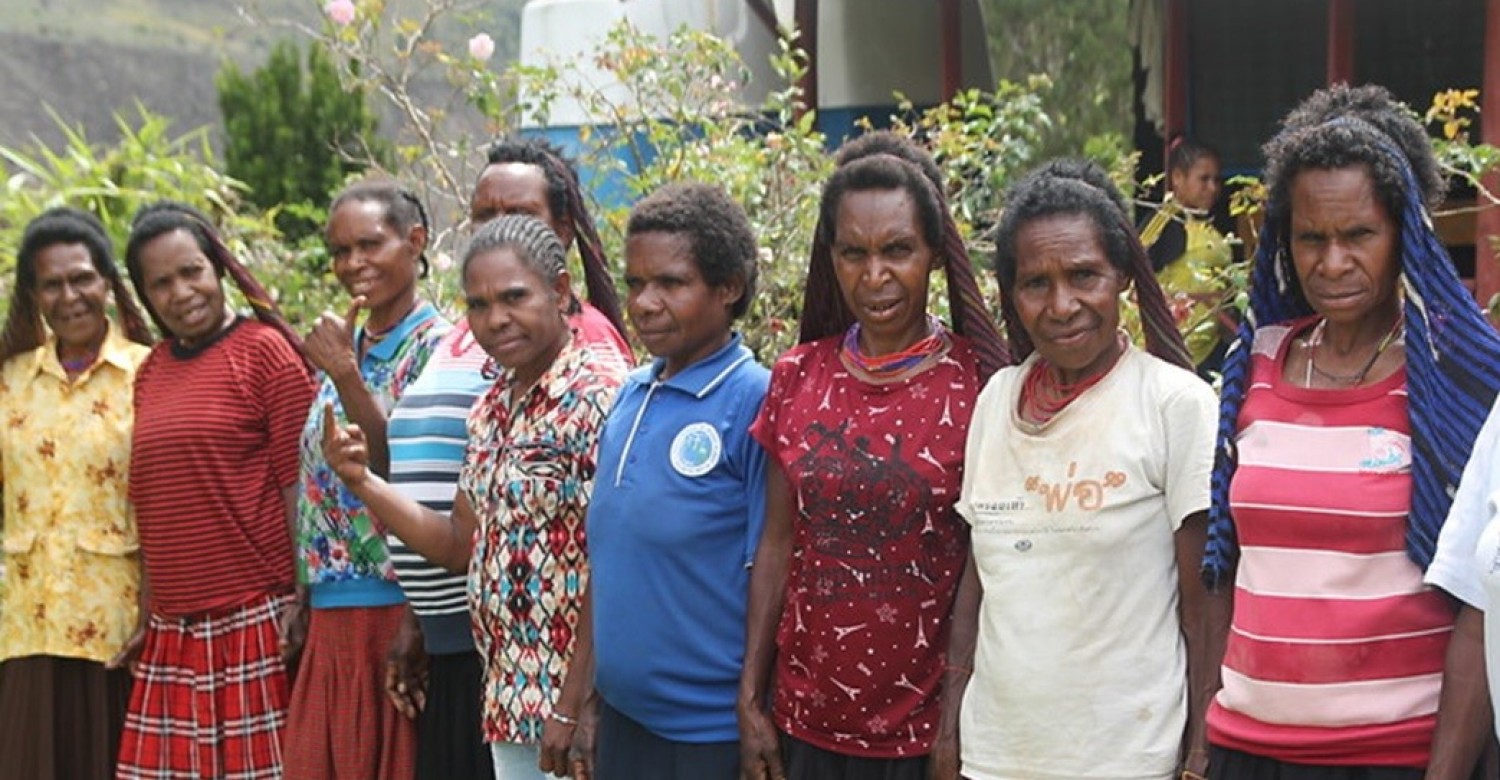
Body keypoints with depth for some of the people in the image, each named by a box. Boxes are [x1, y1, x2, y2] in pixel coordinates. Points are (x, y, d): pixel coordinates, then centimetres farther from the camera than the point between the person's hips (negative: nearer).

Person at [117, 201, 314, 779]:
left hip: (255, 623, -5)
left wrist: (305, 606, -11)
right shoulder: (149, 372, 14)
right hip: (172, 634, 5)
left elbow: (300, 486, -7)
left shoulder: (264, 350, -3)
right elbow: (153, 506, 17)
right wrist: (147, 616, 13)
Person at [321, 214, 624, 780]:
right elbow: (461, 545, 16)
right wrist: (362, 481, 4)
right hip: (509, 705, 8)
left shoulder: (599, 398, -15)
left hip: (575, 710, -8)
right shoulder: (491, 407, 12)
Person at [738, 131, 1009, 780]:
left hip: (927, 726, -3)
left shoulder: (975, 384, -8)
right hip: (805, 720, 3)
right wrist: (750, 703, 4)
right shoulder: (798, 378, 2)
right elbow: (777, 543, 6)